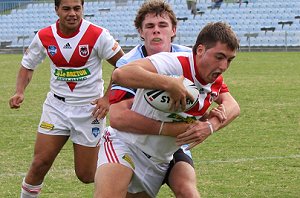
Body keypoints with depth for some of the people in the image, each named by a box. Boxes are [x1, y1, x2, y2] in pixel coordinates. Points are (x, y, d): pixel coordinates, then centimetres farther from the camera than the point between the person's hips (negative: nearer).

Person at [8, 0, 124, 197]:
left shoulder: (97, 35, -15)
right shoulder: (44, 37, -4)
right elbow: (28, 65, 11)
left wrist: (107, 98, -14)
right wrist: (20, 92, -6)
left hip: (89, 109, -3)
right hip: (57, 106, 3)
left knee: (86, 175, 1)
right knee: (40, 164, -5)